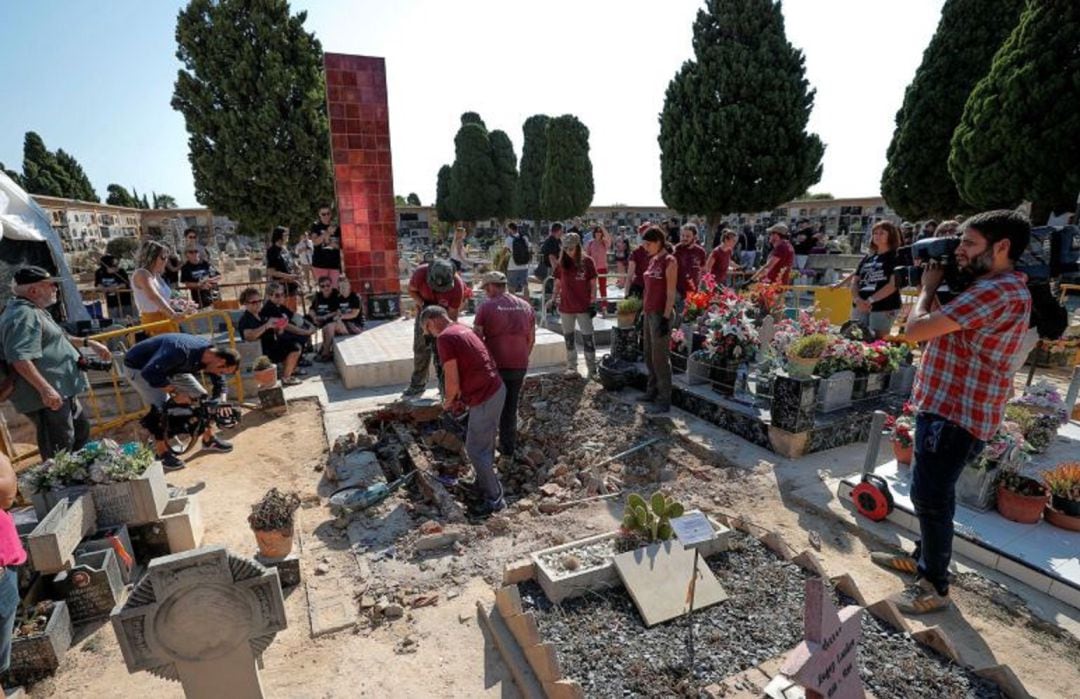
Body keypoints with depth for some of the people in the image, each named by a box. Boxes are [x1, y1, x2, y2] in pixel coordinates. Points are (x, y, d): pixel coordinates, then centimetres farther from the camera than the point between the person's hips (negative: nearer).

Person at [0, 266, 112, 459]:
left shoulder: (35, 311, 16)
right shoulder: (23, 315, -19)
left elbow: (55, 339, 33)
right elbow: (20, 359, -30)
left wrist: (89, 343, 24)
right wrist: (45, 389, -33)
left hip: (63, 391, 12)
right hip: (47, 397, -12)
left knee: (81, 431, 26)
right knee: (58, 453, -5)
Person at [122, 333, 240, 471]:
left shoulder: (211, 352, -16)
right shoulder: (182, 351, -41)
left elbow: (219, 382, -4)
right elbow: (149, 373, -40)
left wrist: (221, 402, -21)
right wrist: (175, 393, -34)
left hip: (168, 367, 7)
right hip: (138, 367, -7)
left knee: (201, 396, 0)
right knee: (159, 407, -21)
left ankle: (209, 439, 15)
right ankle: (162, 453, -5)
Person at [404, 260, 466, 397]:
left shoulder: (457, 285, -37)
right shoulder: (420, 272, -34)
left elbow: (452, 314, -28)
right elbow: (412, 290, -12)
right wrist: (421, 304, -29)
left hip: (447, 310, -2)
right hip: (425, 307, 2)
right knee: (421, 346, 2)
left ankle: (444, 382, 4)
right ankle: (417, 384, 12)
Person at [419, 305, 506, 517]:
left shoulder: (445, 338, -15)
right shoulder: (462, 329, 14)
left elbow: (453, 380, -16)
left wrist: (448, 401, 3)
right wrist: (460, 398, 18)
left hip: (485, 398, -9)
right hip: (496, 389, 9)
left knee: (475, 450, 3)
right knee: (485, 444, 23)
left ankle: (494, 499, 13)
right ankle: (483, 484, 39)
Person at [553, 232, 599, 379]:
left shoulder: (587, 261, -4)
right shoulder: (562, 262, 4)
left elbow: (593, 283, -3)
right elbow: (558, 283, 10)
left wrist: (593, 302, -7)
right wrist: (554, 299, 8)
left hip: (583, 306, -3)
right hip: (566, 306, 3)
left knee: (588, 338, -1)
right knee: (568, 337, 11)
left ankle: (592, 370, 6)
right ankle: (571, 367, 24)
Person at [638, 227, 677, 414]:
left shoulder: (669, 261, -12)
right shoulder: (652, 260, 12)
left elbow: (671, 293, -16)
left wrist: (666, 318, -19)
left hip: (661, 314, -9)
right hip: (649, 313, 9)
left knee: (660, 358, -3)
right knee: (649, 356, 16)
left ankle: (664, 401, 6)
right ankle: (652, 392, 29)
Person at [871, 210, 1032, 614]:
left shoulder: (997, 291, -23)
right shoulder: (1000, 287, 12)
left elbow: (915, 330, -27)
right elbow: (940, 324, 17)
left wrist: (928, 287, -9)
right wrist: (936, 285, 5)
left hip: (957, 414, -11)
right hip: (948, 406, 11)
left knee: (930, 498, 0)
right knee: (933, 493, 22)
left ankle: (935, 587, 16)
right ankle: (924, 558, 38)